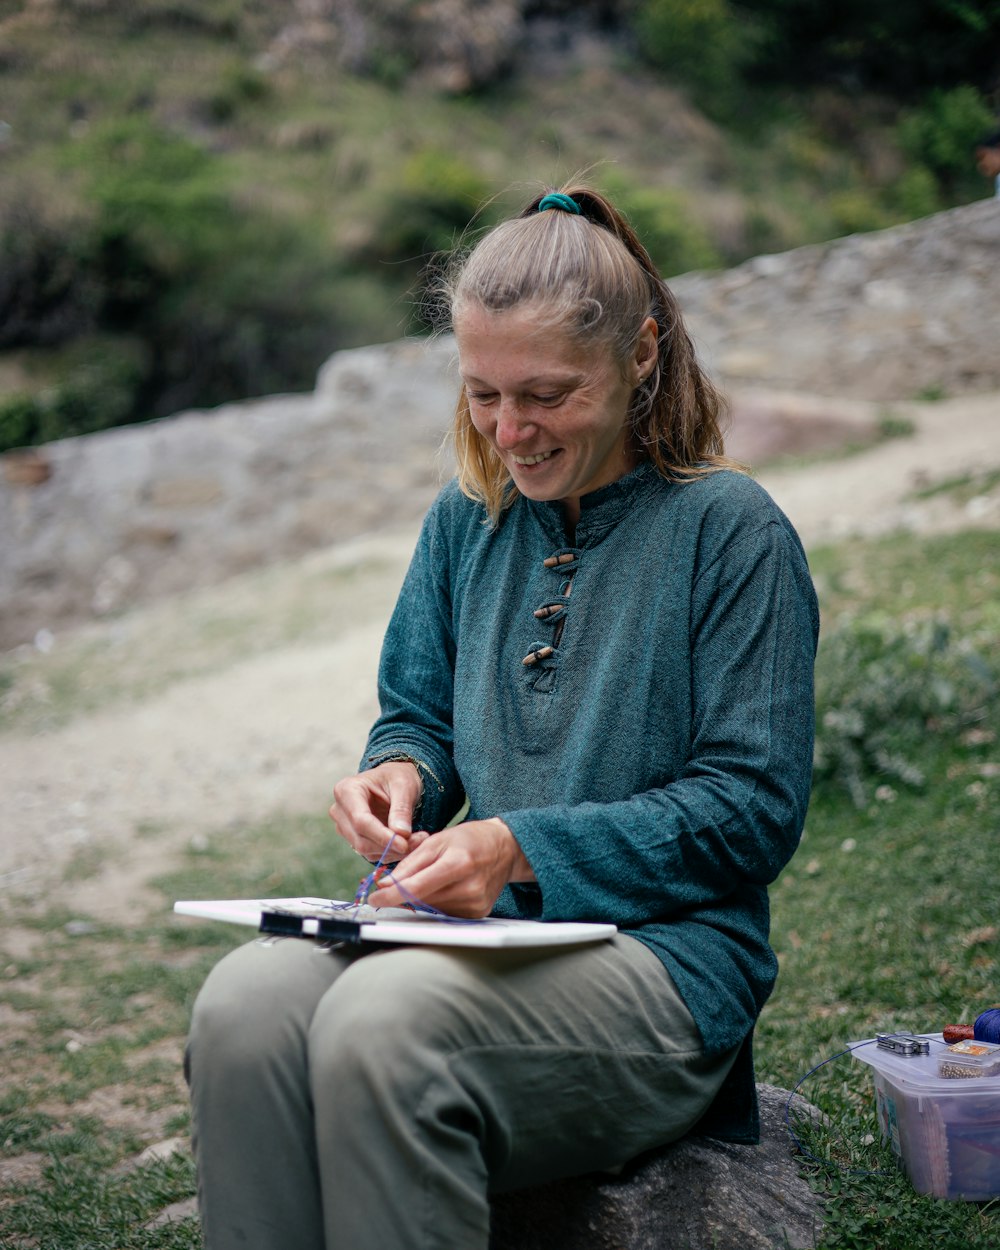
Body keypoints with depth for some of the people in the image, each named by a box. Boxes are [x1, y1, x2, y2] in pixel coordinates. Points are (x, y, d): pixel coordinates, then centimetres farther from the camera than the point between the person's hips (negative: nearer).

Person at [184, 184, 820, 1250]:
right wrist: (400, 773, -3)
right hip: (459, 921, 5)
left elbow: (754, 810, -8)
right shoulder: (466, 518, 13)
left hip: (662, 953, -4)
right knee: (247, 1001, -28)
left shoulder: (730, 530, -4)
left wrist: (521, 849, -17)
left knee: (382, 1019, -34)